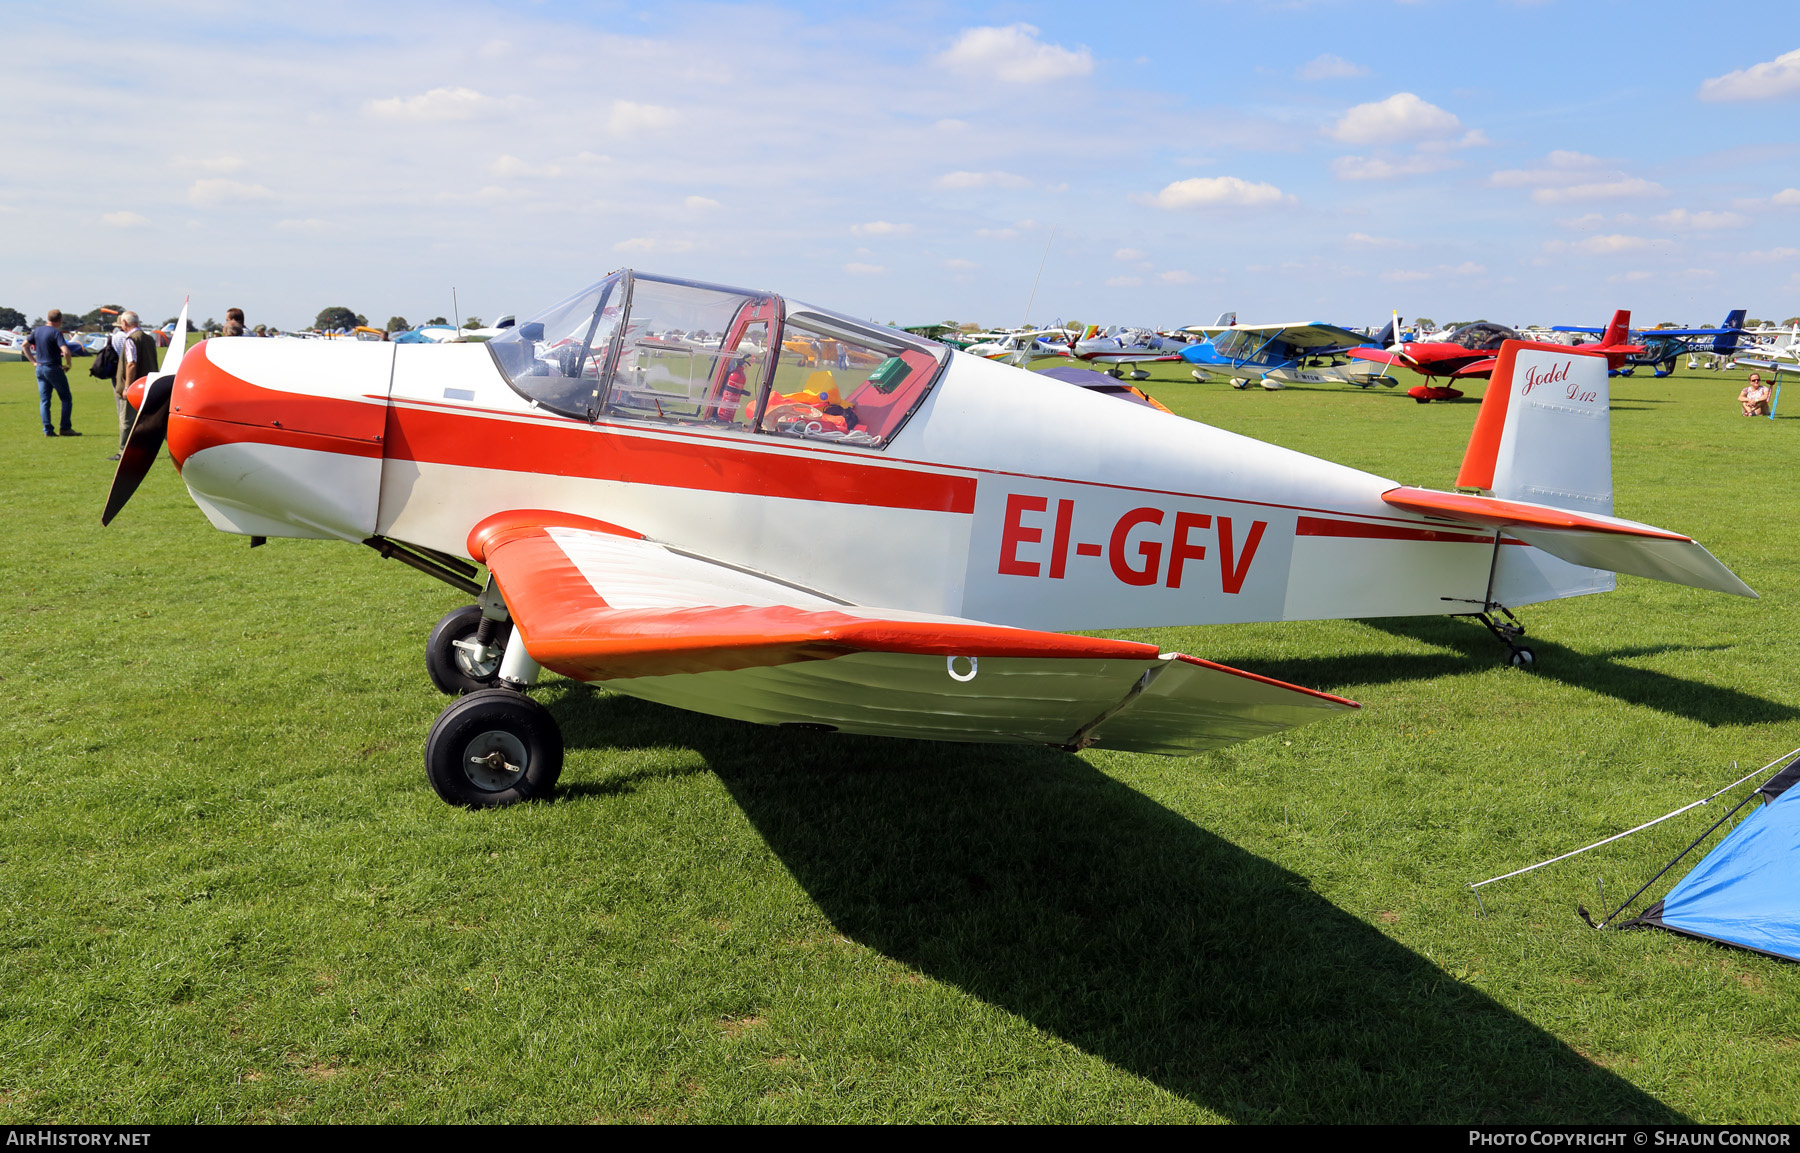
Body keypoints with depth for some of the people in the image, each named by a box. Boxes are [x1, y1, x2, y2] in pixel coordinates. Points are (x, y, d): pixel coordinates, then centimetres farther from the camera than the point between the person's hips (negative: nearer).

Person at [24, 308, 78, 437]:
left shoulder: (37, 331, 8)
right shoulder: (56, 332, -14)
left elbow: (25, 345, 16)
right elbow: (65, 351, -25)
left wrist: (33, 361, 14)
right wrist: (68, 365, -9)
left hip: (40, 368, 7)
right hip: (53, 368, -7)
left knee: (44, 400, 8)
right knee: (66, 399, 4)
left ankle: (47, 429, 5)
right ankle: (65, 428, 0)